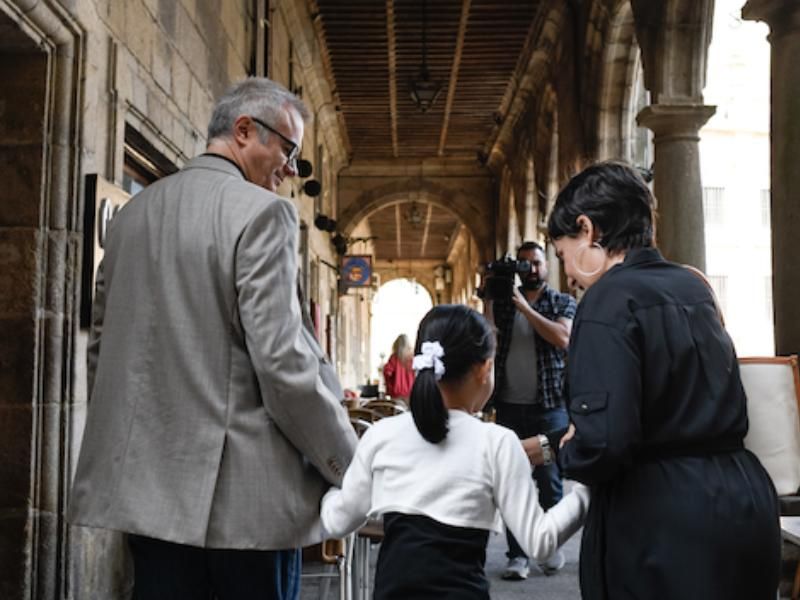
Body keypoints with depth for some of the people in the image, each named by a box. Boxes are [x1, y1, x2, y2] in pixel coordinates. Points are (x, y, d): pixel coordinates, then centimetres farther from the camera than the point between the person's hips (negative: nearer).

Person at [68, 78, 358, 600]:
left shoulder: (133, 213, 11)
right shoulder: (262, 212, -11)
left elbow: (102, 346, 15)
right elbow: (282, 362, -18)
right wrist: (351, 467, -7)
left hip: (146, 481, 7)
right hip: (242, 491, -6)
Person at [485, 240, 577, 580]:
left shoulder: (563, 302, 5)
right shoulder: (503, 301, 10)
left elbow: (562, 339, -14)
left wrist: (526, 308, -14)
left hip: (549, 405, -2)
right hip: (509, 405, 2)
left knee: (549, 478, 0)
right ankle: (517, 554, 4)